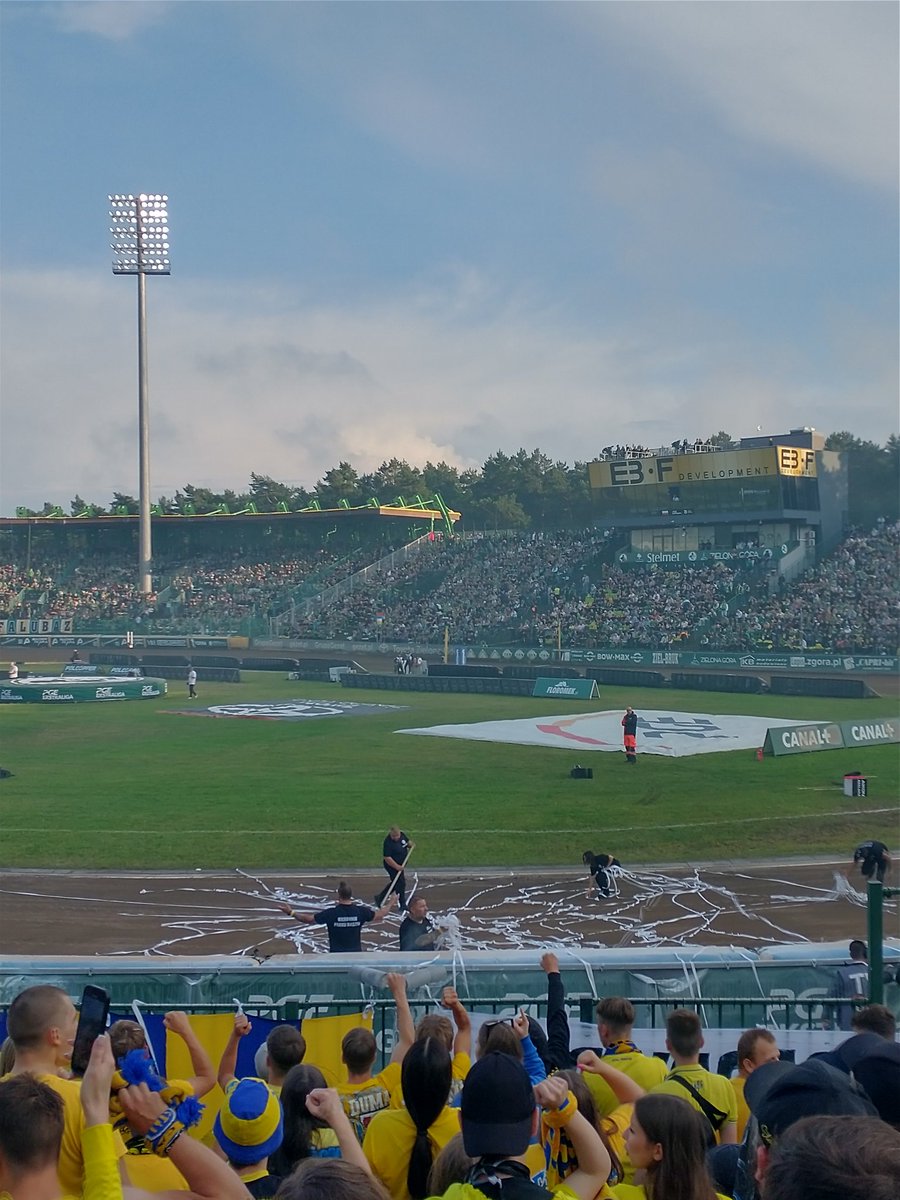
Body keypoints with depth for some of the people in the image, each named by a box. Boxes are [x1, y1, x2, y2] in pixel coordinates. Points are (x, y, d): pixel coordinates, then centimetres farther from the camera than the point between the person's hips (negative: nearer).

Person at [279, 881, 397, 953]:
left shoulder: (331, 913, -15)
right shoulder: (360, 911, -9)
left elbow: (309, 919, -7)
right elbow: (380, 915, 8)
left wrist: (291, 912, 5)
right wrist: (391, 903, 26)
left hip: (336, 956, -2)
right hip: (356, 955, 2)